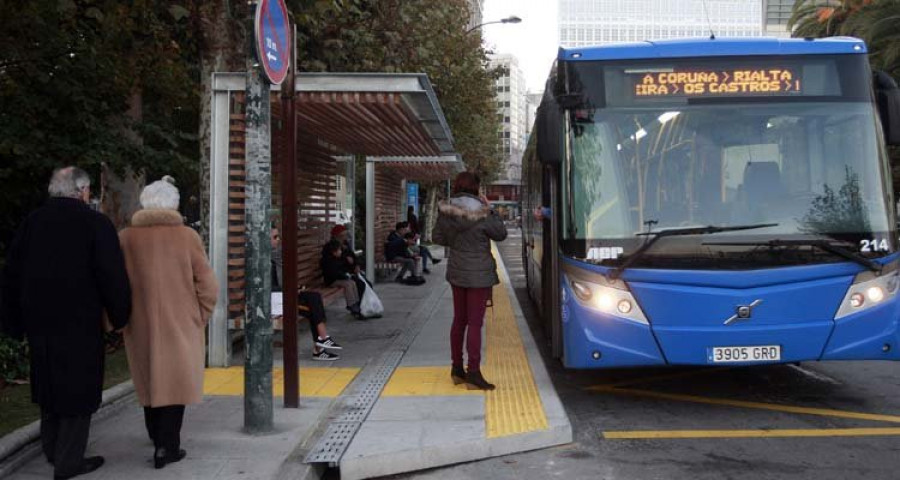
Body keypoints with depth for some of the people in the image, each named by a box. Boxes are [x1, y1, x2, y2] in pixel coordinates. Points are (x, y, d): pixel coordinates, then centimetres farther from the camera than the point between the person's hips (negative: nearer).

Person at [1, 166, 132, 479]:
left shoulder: (32, 222, 7)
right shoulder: (96, 224, -10)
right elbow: (113, 277, -13)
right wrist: (119, 317, 1)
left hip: (39, 322, 6)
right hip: (81, 324, -6)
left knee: (49, 385, 20)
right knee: (78, 388, 4)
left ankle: (51, 450, 32)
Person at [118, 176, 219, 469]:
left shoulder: (126, 238, -4)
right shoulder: (187, 236, -8)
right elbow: (208, 286, -7)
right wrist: (200, 318, 5)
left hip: (140, 325, 3)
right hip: (180, 325, -2)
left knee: (149, 380, 19)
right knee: (175, 381, 5)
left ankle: (158, 436, 34)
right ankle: (166, 446, -1)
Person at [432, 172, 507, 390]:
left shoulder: (445, 211, -3)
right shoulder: (480, 213, -17)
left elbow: (438, 237, 8)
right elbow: (501, 234, -4)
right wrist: (490, 210, 2)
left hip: (456, 272, 6)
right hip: (478, 274, -6)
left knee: (459, 320, 16)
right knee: (475, 323, -2)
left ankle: (457, 369, 25)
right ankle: (473, 374, 0)